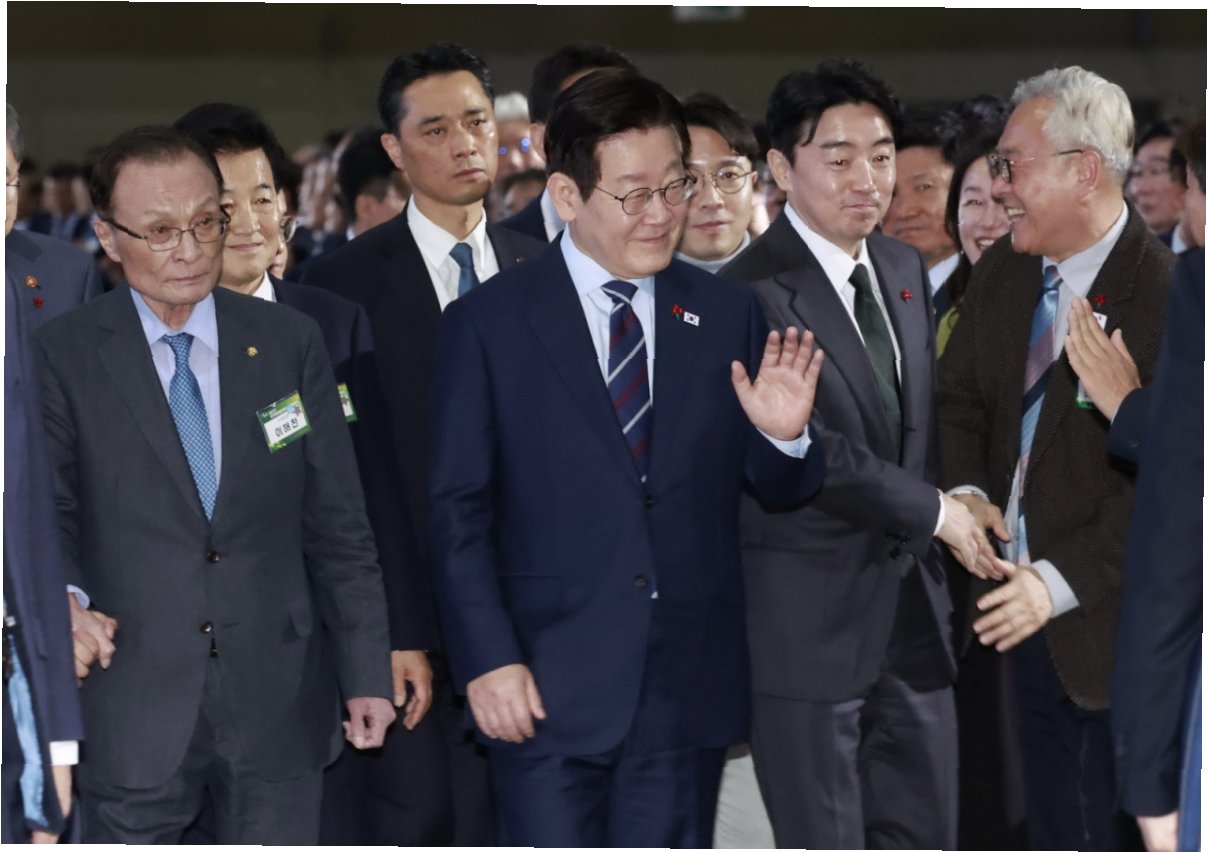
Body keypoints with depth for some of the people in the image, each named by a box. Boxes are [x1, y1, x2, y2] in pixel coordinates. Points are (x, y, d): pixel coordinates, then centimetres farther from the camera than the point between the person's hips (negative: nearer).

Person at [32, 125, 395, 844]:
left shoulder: (291, 344, 5)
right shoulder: (62, 356, -1)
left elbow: (339, 527, 6)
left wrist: (368, 676, 3)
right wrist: (62, 599, -22)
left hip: (279, 707, 2)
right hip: (133, 712, -2)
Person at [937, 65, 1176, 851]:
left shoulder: (1167, 296, -17)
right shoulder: (1003, 272, 6)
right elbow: (958, 396, 17)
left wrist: (1061, 580, -22)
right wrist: (965, 490, -3)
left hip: (1106, 622, -6)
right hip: (1020, 609, 7)